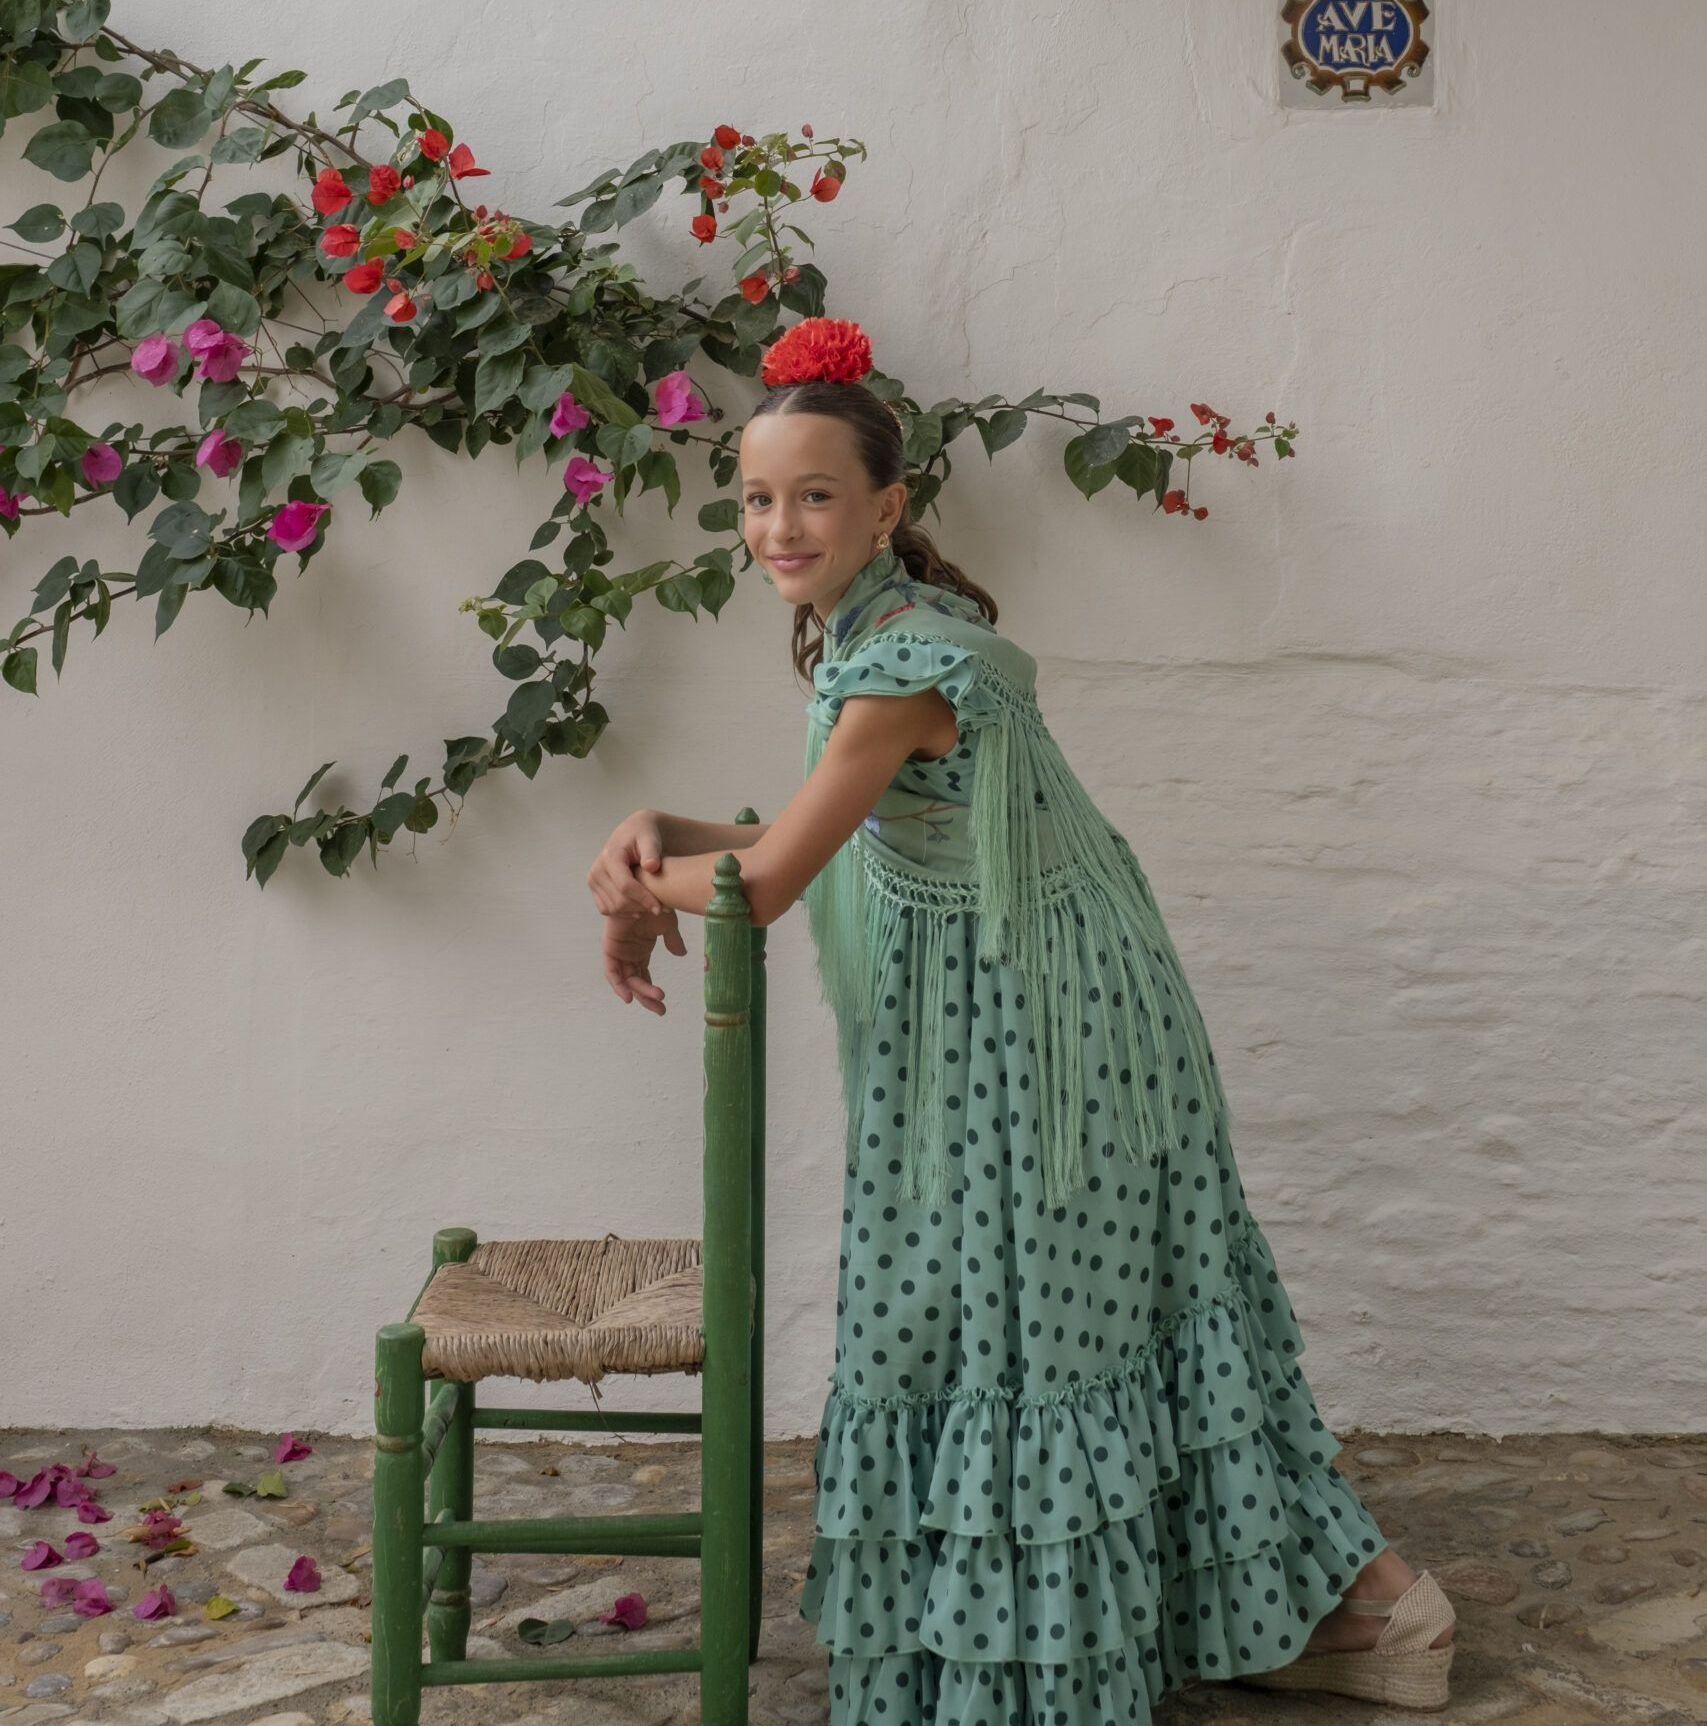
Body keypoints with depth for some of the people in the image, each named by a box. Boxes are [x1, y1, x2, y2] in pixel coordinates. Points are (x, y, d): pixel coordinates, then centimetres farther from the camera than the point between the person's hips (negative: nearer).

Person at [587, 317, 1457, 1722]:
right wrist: (665, 837, -1)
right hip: (1014, 1020, 10)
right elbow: (833, 839, 11)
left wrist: (633, 887, -5)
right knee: (1122, 1313, 17)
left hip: (1031, 1027, -10)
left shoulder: (898, 666, -25)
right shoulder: (874, 627, 6)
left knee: (1023, 1329, 3)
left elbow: (766, 885, -24)